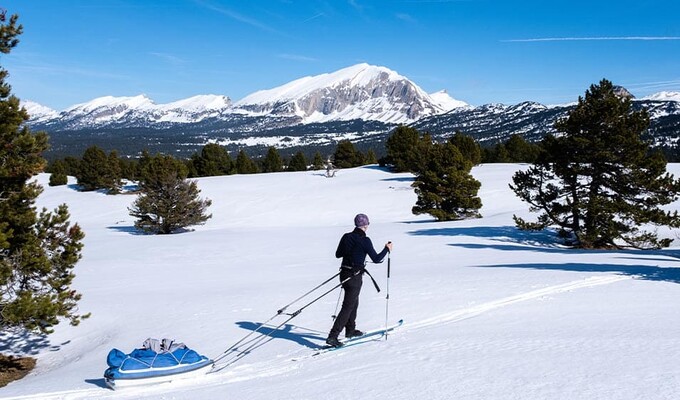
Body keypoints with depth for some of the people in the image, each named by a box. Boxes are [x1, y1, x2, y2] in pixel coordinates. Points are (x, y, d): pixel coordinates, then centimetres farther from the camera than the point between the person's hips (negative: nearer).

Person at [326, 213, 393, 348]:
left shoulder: (346, 237, 3)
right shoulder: (364, 240, -16)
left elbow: (338, 254, 13)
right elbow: (376, 259, -11)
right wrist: (387, 249, 3)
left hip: (344, 273, 7)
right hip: (355, 276, -7)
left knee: (353, 302, 25)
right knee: (348, 306, -4)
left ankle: (350, 330, 39)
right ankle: (332, 336, -9)